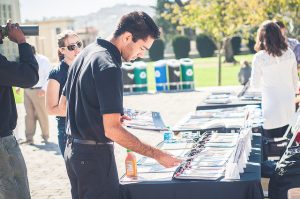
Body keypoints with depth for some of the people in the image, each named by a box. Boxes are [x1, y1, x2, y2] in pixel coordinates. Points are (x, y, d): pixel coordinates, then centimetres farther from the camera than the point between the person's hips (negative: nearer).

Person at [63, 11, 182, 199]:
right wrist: (157, 155, -22)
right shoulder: (109, 67, -21)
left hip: (73, 149, 9)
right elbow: (112, 130, -26)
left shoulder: (86, 53, 8)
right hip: (95, 155, -9)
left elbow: (64, 104, 16)